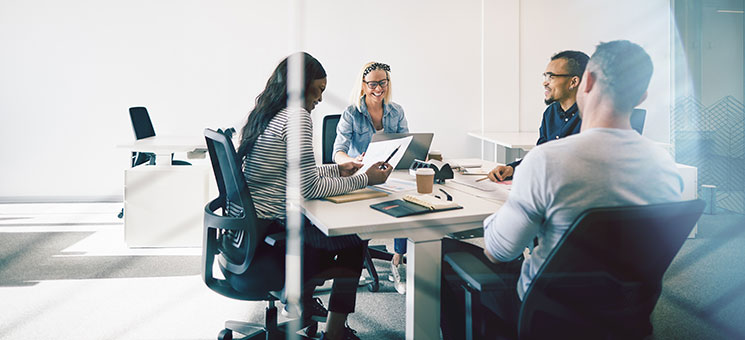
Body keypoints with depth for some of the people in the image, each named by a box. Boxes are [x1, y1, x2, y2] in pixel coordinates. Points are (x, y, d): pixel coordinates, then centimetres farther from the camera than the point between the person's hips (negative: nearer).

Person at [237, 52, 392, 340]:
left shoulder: (266, 114, 11)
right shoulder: (296, 116, -18)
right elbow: (308, 188, -20)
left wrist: (336, 169, 17)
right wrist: (364, 180, -12)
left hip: (253, 228, 9)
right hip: (273, 228, -9)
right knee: (355, 239, 8)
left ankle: (303, 300, 40)